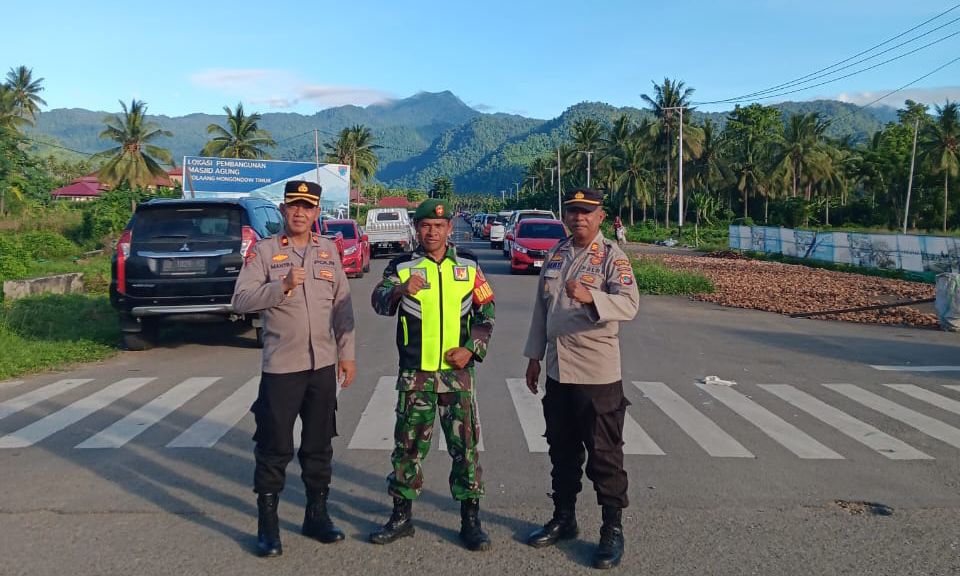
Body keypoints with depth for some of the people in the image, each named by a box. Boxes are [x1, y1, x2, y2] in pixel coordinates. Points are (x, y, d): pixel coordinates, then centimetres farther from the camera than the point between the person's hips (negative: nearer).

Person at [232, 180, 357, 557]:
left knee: (319, 445, 13)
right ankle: (267, 525, 14)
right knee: (274, 448, 2)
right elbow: (240, 301, -12)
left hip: (323, 365, 4)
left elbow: (342, 305, 11)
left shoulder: (328, 250, 9)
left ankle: (316, 515, 27)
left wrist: (346, 353, 8)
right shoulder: (263, 251, -3)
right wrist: (282, 287, -24)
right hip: (281, 367, -4)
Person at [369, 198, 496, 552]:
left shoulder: (468, 266, 5)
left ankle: (470, 520, 15)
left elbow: (486, 312, 8)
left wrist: (471, 349, -5)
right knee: (408, 445, 7)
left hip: (457, 371, 1)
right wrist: (400, 290, -38)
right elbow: (379, 302, -16)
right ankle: (402, 516, 22)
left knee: (466, 445, 3)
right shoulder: (402, 267, 1)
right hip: (414, 373, 0)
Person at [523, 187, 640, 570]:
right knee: (562, 450, 16)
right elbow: (541, 307, 16)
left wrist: (591, 297, -40)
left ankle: (612, 530, 15)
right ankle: (563, 518, 31)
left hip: (597, 374, -6)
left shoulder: (612, 256, -9)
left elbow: (630, 305, -23)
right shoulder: (556, 254, 10)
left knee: (604, 454, 2)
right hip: (557, 370, 6)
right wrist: (534, 356, 15)